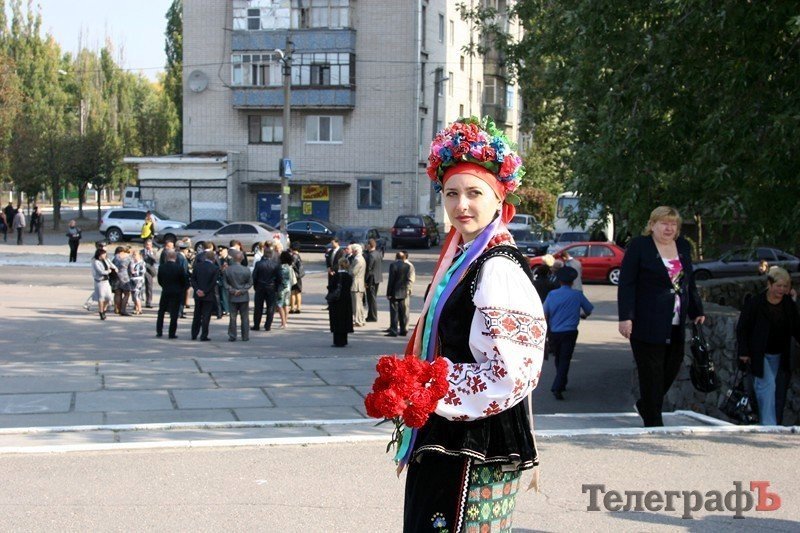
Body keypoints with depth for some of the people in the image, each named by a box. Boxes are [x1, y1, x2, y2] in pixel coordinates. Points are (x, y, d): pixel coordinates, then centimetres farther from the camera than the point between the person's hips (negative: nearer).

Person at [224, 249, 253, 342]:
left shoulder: (227, 270, -8)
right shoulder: (246, 270, -9)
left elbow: (225, 283, -6)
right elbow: (250, 283, -5)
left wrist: (232, 290, -4)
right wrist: (242, 290, -6)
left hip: (232, 297, 0)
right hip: (244, 297, 0)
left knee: (232, 317, 7)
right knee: (245, 317, 8)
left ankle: (232, 336, 7)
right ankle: (245, 336, 10)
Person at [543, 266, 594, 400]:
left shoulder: (552, 294, 1)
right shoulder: (577, 295, -3)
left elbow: (545, 315, 3)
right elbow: (588, 311, 8)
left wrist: (547, 333, 13)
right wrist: (582, 315, 32)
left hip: (554, 333, 3)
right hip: (569, 332, -2)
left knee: (558, 359, 20)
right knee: (564, 360, -4)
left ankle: (562, 384, 33)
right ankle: (557, 388, -17)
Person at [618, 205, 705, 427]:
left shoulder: (683, 246, 14)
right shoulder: (639, 245, -4)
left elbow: (690, 283, 22)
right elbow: (626, 283, -8)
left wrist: (697, 312, 17)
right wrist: (625, 317, -16)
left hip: (675, 325, 6)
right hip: (648, 324, -6)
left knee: (672, 368, 6)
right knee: (652, 374, -2)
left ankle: (644, 405, 28)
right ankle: (654, 423, 6)